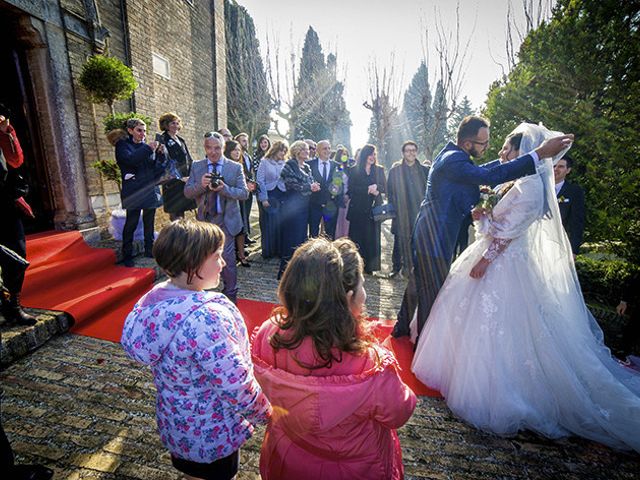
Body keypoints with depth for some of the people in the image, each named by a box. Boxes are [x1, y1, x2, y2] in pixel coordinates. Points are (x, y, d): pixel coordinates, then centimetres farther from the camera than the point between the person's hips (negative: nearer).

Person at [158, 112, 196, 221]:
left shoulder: (181, 140, 18)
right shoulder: (163, 140, -5)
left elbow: (189, 160, 19)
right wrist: (180, 177, -16)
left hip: (185, 180, 7)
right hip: (173, 182, -7)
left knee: (182, 209, 12)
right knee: (175, 213, -4)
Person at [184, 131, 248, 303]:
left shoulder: (235, 167, -4)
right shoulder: (196, 166, 3)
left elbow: (244, 193, -8)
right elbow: (187, 192, 0)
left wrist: (224, 188, -24)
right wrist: (200, 184, -20)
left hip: (226, 220, -3)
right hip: (204, 220, 3)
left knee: (227, 259, 0)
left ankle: (230, 295, 17)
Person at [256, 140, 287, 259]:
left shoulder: (283, 164, 8)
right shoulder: (265, 162, -1)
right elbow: (260, 180, -5)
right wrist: (263, 199, -11)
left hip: (281, 197, 3)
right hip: (268, 196, -3)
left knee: (279, 223, 3)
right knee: (268, 224, 1)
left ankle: (279, 250, 16)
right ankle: (267, 251, 14)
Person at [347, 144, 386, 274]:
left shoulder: (379, 170, 13)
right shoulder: (354, 170, 6)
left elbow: (384, 188, 9)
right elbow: (351, 189, -5)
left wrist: (376, 188, -12)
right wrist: (368, 189, -13)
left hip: (374, 209, 2)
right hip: (358, 209, -2)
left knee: (372, 238, 0)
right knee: (357, 238, -2)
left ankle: (370, 266, 8)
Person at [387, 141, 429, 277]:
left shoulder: (424, 170, 6)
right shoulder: (395, 170, 2)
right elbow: (389, 191, 3)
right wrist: (392, 208, -3)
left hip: (420, 213, 1)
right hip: (401, 213, -1)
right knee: (400, 240, 4)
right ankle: (396, 266, 17)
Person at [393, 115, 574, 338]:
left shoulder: (451, 153, 10)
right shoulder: (453, 161, -21)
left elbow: (478, 171, 21)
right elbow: (490, 176, -31)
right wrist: (540, 153, -28)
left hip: (429, 229, 11)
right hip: (435, 234, -11)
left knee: (419, 281, 21)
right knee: (434, 289, 2)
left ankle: (402, 326, 37)